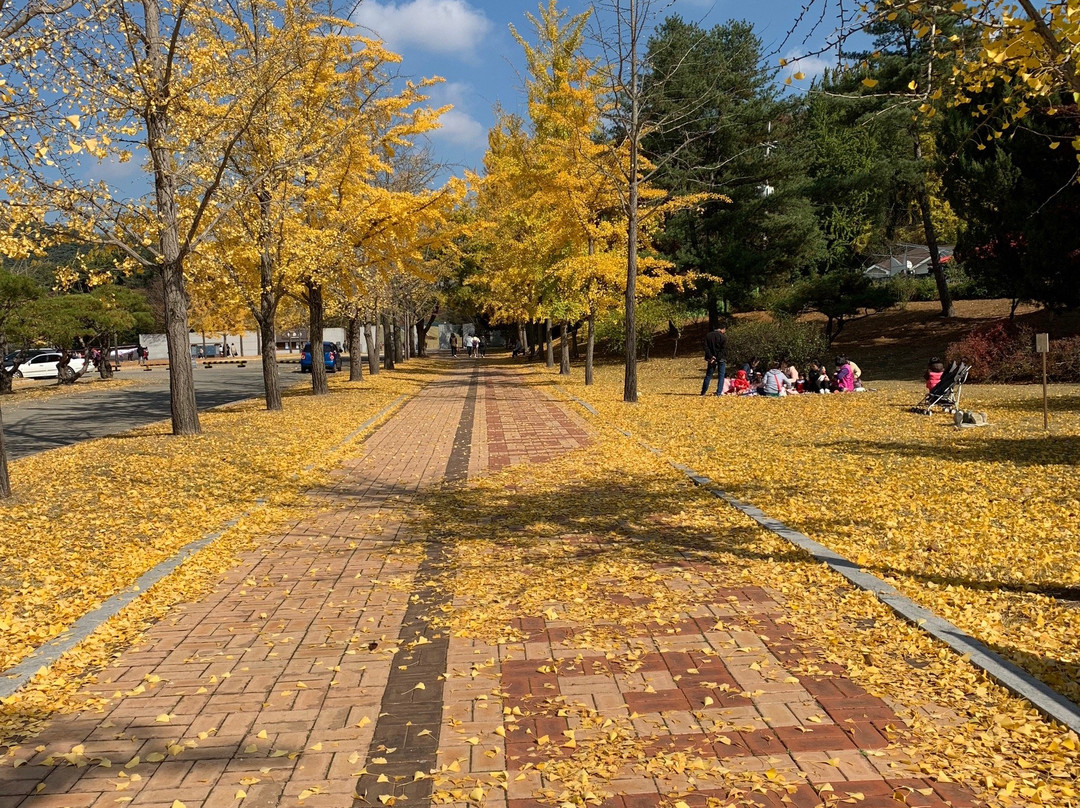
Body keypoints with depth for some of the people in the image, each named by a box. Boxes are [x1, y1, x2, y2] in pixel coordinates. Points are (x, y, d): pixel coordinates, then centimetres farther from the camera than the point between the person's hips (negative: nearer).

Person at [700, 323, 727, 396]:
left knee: (708, 375, 12)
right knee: (721, 376, 4)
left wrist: (711, 357, -8)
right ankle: (719, 392, -2)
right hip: (721, 359, -4)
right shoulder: (723, 337, -9)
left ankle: (703, 392, 14)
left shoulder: (708, 335, 4)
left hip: (711, 359, 4)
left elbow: (706, 347, -2)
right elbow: (724, 350, -13)